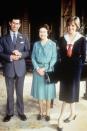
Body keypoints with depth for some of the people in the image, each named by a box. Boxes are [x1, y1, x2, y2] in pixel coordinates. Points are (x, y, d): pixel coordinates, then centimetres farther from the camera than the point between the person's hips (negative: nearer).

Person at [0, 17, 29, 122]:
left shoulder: (24, 38, 8)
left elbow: (27, 52, 4)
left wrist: (20, 54, -16)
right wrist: (10, 57, -17)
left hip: (20, 68, 1)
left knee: (20, 92, 10)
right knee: (10, 92, 8)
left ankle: (21, 112, 21)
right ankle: (9, 113, 20)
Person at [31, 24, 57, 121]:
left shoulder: (52, 44, -2)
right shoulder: (36, 44, 7)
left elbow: (54, 58, -5)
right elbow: (33, 58, 5)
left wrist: (45, 69, -13)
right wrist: (37, 68, -11)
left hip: (48, 71, -2)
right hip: (38, 71, 2)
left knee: (48, 92, 5)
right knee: (39, 92, 8)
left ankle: (47, 112, 19)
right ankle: (41, 112, 22)